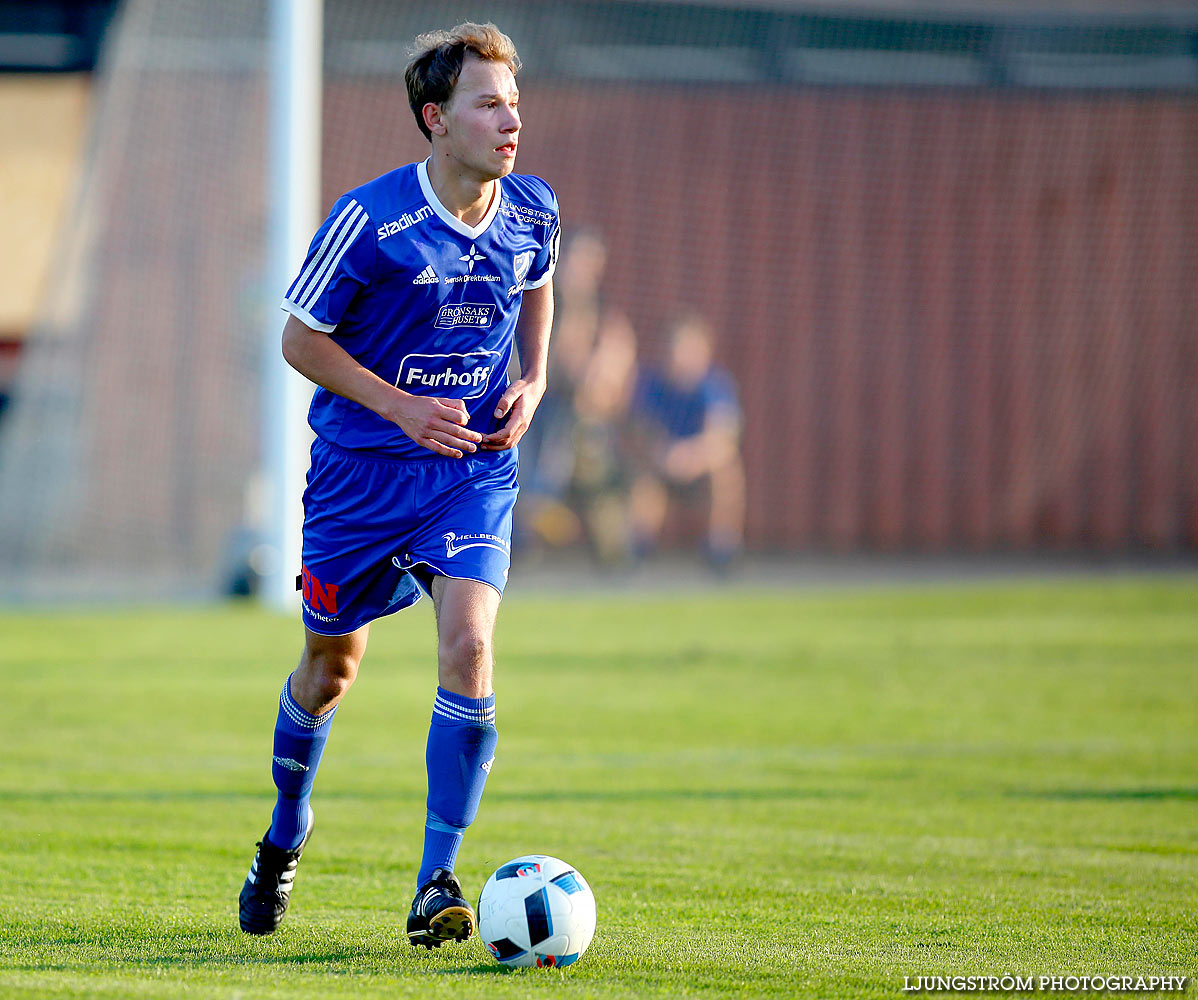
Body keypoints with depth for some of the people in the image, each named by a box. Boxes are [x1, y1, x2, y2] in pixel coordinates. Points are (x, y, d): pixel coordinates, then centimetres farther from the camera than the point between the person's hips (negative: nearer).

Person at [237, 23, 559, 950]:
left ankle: (437, 885, -13)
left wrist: (534, 381, 2)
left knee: (469, 642, -19)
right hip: (361, 468, -2)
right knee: (331, 663, 12)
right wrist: (402, 406, -18)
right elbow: (301, 337, -8)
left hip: (474, 471, 2)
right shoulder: (371, 219, -17)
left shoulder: (534, 212, -4)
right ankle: (286, 838, 41)